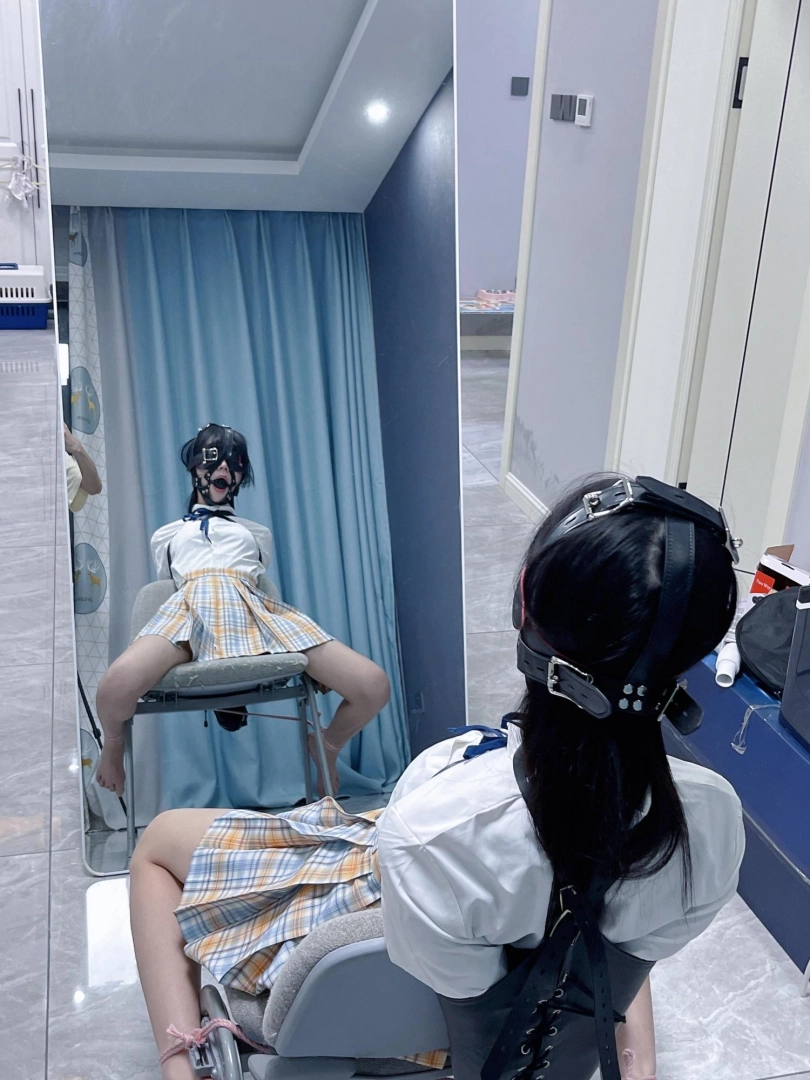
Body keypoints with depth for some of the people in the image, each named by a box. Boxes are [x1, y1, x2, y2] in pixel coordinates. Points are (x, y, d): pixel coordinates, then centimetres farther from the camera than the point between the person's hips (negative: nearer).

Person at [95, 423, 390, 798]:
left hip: (257, 607, 1)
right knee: (116, 685, -38)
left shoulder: (257, 534, 37)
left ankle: (326, 748, 12)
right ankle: (114, 747, 0)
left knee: (374, 685, -21)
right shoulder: (167, 536, 34)